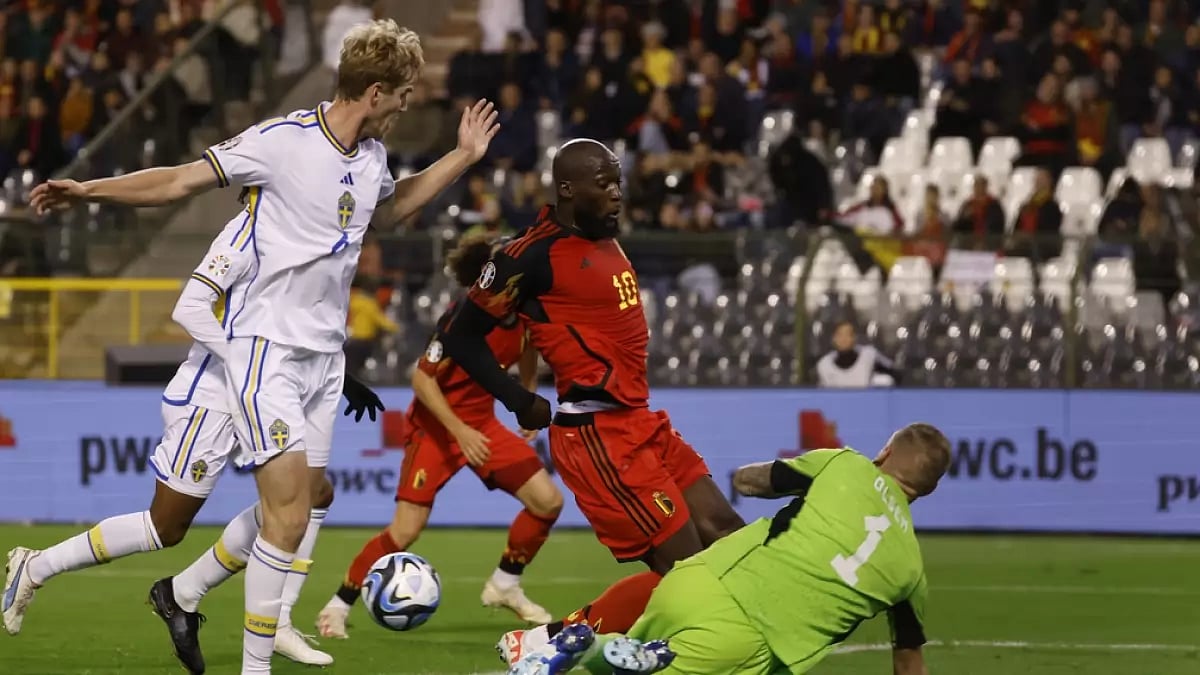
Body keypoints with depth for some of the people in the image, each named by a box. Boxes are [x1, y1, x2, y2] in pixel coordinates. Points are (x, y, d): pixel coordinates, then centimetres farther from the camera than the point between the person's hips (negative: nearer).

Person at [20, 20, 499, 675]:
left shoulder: (372, 156, 9)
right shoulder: (282, 141, -14)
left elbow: (390, 205, 33)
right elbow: (182, 180, -10)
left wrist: (463, 157, 27)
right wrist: (86, 190, -16)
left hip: (324, 350, 8)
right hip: (265, 343, -8)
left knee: (293, 511, 5)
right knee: (288, 516, -15)